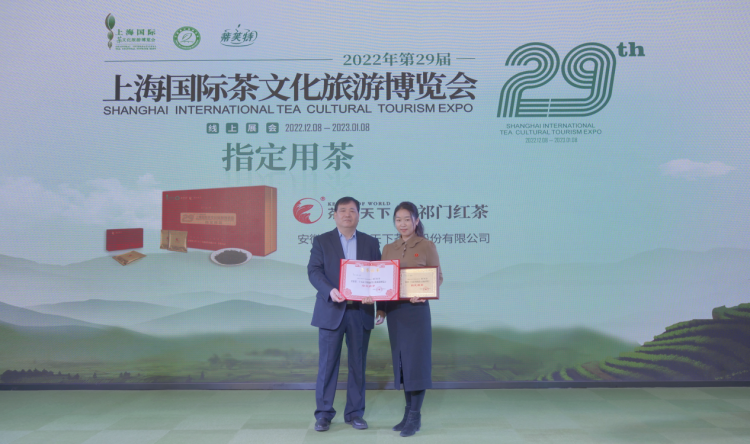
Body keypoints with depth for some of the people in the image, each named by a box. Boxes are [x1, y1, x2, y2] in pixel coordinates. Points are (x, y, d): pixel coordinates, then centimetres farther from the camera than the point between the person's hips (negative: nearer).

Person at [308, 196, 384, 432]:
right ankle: (323, 413, 14)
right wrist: (330, 290, -23)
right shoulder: (321, 241, 4)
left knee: (358, 365, 8)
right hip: (332, 311, -2)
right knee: (327, 364, 2)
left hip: (360, 312, 2)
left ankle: (355, 412, 20)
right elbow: (314, 271, -6)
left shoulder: (371, 242, 10)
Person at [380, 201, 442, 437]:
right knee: (401, 360, 9)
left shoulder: (427, 246, -2)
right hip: (393, 309, 5)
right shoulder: (388, 249, 10)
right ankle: (408, 412, 20)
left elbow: (437, 277, -4)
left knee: (416, 360, -3)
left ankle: (415, 416, 6)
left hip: (416, 309, -4)